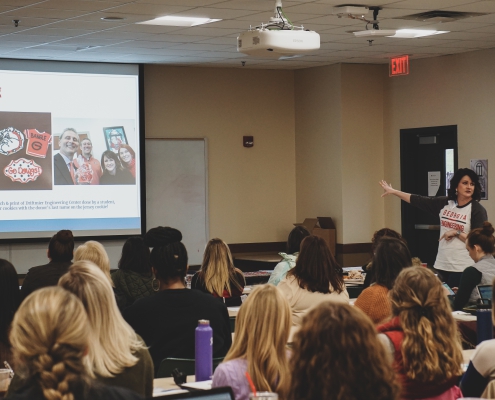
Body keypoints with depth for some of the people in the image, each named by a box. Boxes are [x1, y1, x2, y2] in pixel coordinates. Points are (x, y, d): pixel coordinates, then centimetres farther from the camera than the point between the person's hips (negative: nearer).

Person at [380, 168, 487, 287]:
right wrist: (393, 191, 10)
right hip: (441, 265, 5)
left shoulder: (477, 210, -8)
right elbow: (418, 201, 10)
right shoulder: (444, 203, 6)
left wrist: (456, 233, -14)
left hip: (462, 268, -5)